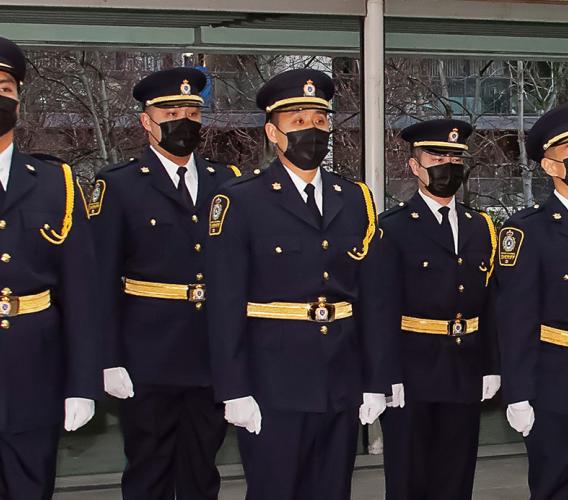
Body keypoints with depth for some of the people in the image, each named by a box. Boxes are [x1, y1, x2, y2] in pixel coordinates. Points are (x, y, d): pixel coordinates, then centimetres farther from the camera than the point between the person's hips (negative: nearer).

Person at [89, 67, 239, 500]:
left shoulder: (226, 182, 9)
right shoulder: (119, 186, -3)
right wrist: (110, 361, -10)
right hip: (149, 361, -3)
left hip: (213, 357, 4)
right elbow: (104, 281, -6)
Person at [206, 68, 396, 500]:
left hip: (341, 390, 4)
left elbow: (370, 297, 9)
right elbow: (226, 306, -7)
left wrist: (376, 382, 6)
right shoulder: (241, 201, -4)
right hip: (273, 391, -4)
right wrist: (235, 392, -11)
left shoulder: (355, 200, 10)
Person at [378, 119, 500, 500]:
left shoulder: (481, 227, 11)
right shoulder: (393, 228, -5)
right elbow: (386, 307, -10)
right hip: (412, 373, -5)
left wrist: (492, 367, 7)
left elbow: (489, 303, 11)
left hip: (466, 376, 5)